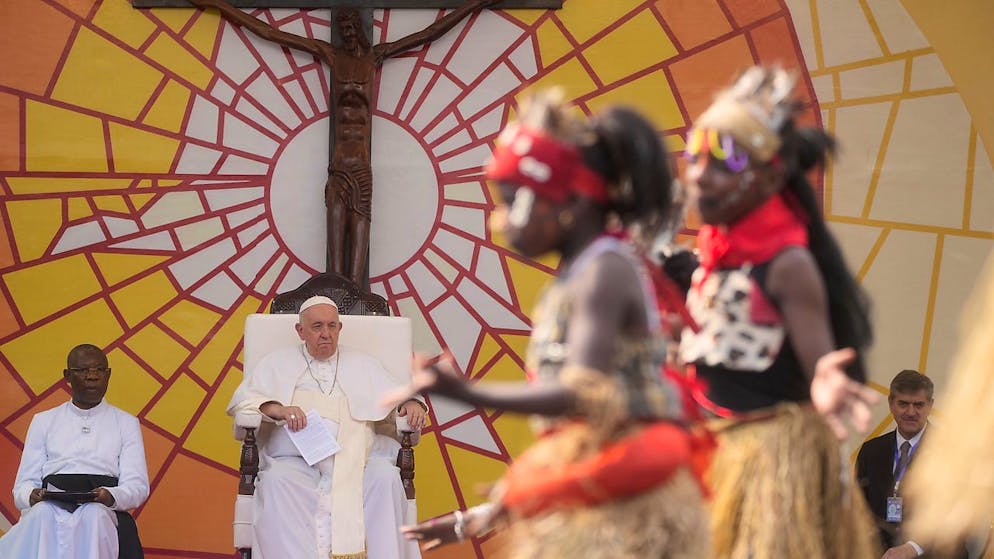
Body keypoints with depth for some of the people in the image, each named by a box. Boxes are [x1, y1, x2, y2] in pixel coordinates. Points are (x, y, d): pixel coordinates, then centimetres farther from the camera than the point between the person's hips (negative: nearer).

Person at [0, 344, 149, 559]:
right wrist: (31, 496, -13)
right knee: (42, 516, -37)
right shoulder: (44, 421, 23)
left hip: (103, 511, -1)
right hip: (51, 510, 1)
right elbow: (23, 485, 14)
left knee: (94, 516, -38)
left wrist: (111, 496, -17)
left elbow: (138, 487, 8)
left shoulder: (126, 423, 21)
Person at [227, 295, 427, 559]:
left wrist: (411, 403, -2)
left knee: (386, 477, -32)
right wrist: (276, 409, -9)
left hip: (354, 460, 1)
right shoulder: (277, 363, 23)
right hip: (296, 460, -1)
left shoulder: (363, 365, 28)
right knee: (277, 481, -36)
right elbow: (242, 399, 12)